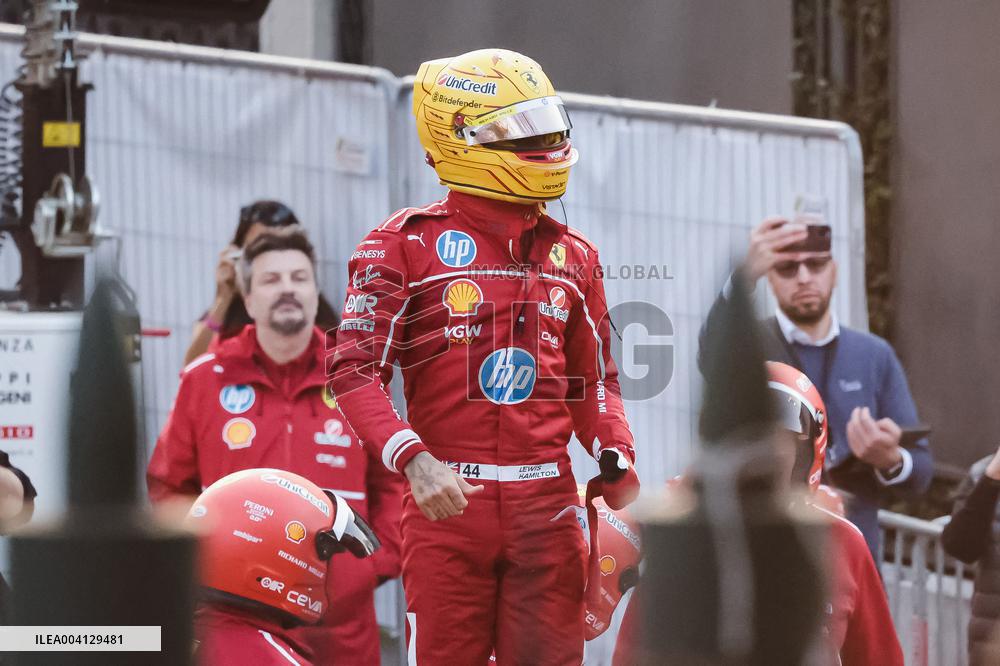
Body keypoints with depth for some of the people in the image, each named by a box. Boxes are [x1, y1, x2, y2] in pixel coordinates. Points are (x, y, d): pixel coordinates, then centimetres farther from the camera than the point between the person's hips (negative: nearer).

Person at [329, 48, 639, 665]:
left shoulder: (573, 255, 15)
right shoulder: (407, 243, -1)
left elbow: (596, 379, 23)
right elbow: (356, 371, -6)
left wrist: (618, 465, 5)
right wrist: (413, 460, -21)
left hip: (548, 503, 4)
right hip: (449, 499, -4)